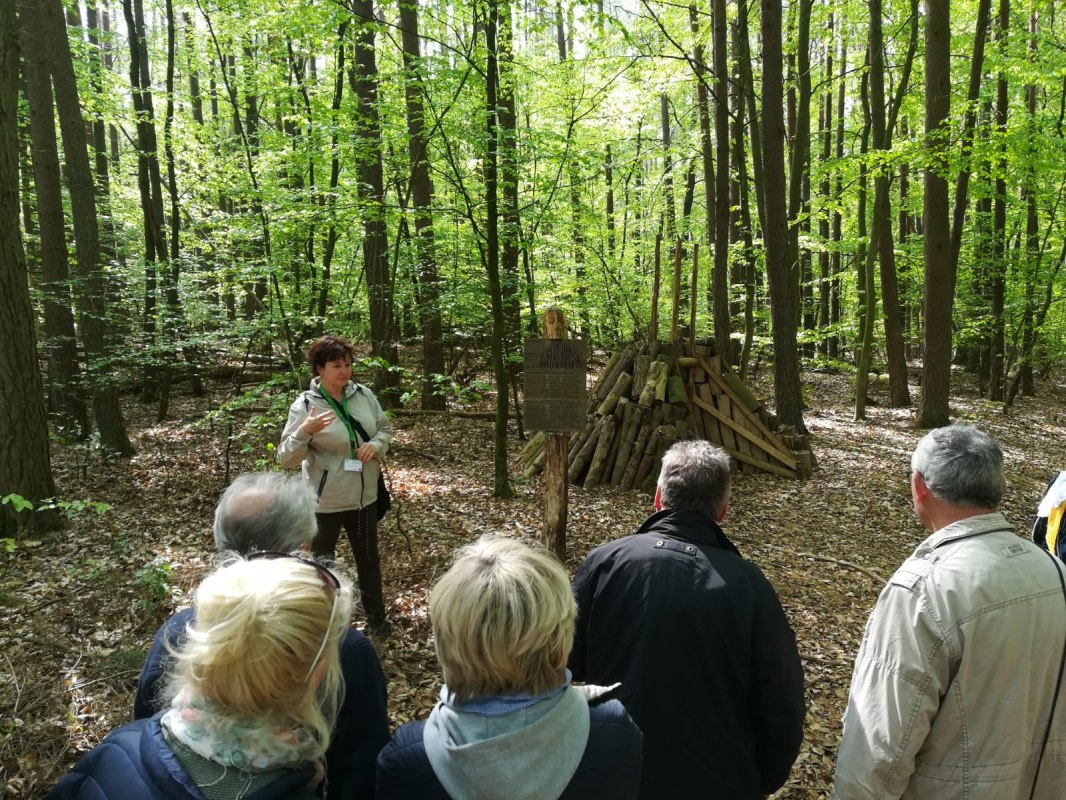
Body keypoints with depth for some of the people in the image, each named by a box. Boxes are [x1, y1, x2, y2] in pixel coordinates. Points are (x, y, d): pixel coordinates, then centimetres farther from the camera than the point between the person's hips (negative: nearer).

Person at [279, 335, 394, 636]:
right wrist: (304, 431, -36)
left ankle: (376, 618, 37)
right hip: (325, 501, -4)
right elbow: (286, 459, -18)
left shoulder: (363, 394, -5)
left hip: (364, 495, 5)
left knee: (369, 558, 19)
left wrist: (376, 444, -12)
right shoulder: (305, 405, -17)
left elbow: (385, 428, 10)